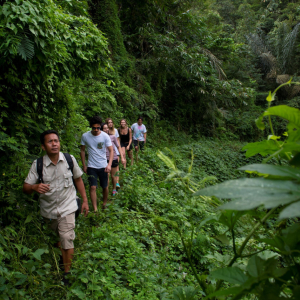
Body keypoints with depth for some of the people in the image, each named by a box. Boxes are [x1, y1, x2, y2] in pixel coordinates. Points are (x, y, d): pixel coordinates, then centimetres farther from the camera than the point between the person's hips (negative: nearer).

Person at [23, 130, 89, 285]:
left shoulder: (70, 160, -11)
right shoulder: (37, 164, -13)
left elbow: (78, 179, 3)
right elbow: (25, 187, -12)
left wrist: (85, 200, 5)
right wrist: (35, 187, -36)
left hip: (67, 207, -2)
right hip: (48, 208, 2)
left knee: (66, 239, -6)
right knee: (58, 236, 23)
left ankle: (67, 272, 15)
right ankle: (63, 255, 53)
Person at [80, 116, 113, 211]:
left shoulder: (105, 136, -10)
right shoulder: (85, 136, -7)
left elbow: (111, 151, -9)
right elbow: (82, 150, 5)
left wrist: (109, 164, -22)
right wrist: (84, 165, 4)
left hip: (103, 166, 0)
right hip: (91, 166, 0)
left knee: (105, 187, 11)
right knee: (93, 187, -10)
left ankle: (104, 204, 35)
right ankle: (95, 209, -1)